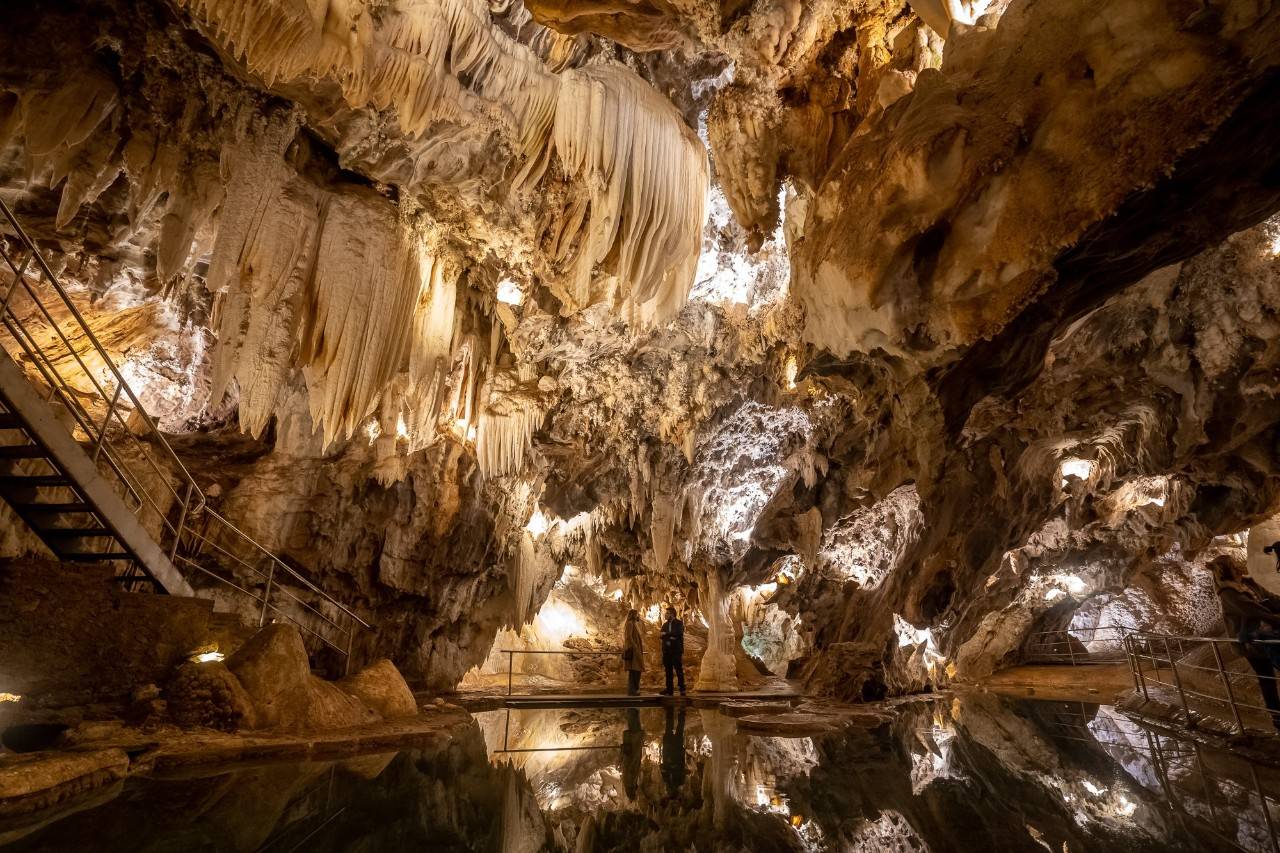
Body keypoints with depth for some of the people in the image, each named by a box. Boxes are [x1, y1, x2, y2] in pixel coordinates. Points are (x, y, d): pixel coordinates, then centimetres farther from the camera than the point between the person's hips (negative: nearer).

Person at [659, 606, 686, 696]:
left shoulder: (679, 623, 2)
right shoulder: (665, 624, 18)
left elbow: (679, 634, -14)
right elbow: (662, 636, 8)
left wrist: (666, 634, -7)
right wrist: (670, 637, -10)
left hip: (676, 651, -5)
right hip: (667, 651, 5)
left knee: (679, 671, -5)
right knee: (668, 671, 4)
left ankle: (682, 689, 0)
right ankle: (669, 690, 7)